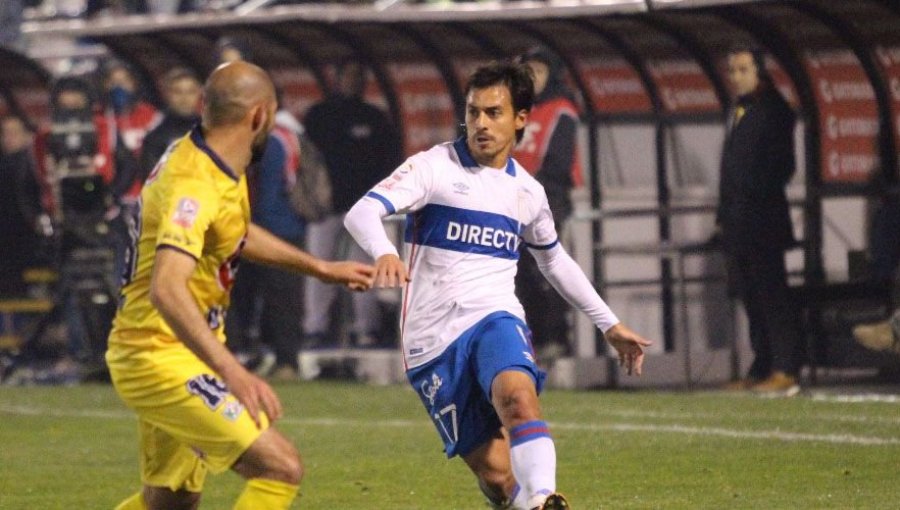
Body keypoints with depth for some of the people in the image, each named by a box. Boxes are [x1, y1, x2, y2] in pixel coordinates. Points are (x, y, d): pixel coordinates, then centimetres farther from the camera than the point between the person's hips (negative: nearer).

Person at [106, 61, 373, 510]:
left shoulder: (202, 158, 6)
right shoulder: (195, 186, -25)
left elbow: (236, 233, 28)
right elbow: (166, 289, -40)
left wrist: (320, 268, 29)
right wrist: (232, 372, -49)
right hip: (162, 360, -11)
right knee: (280, 468, -16)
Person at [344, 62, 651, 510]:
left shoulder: (528, 192, 13)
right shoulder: (435, 167, -2)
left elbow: (554, 261, 31)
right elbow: (362, 212, -17)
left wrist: (610, 325, 33)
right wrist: (384, 253, -40)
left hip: (495, 318, 2)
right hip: (432, 338, -2)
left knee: (517, 393, -34)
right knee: (495, 474, -9)